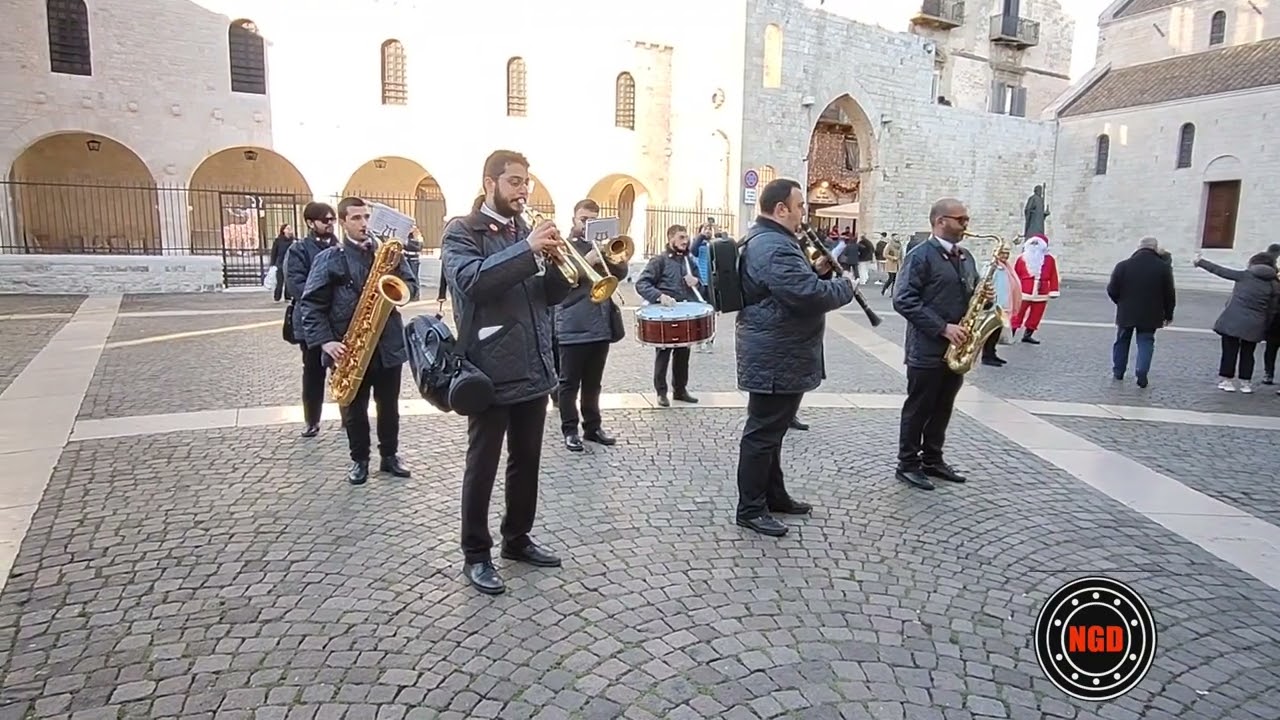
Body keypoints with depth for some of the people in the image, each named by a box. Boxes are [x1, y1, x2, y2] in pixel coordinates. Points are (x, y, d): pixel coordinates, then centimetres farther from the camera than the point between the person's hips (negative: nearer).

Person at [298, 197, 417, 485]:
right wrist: (325, 341, -17)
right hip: (350, 346, -2)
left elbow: (411, 283, 9)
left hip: (388, 343, 2)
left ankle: (390, 455, 28)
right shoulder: (329, 259, -3)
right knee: (354, 408, 9)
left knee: (389, 405, 13)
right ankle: (359, 460, 24)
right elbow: (311, 304, -6)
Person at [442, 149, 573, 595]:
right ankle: (476, 555, 16)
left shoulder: (526, 232, 15)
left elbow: (551, 295, 11)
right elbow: (471, 280, -24)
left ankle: (518, 539, 31)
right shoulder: (462, 232, -5)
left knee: (527, 462, 15)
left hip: (534, 368, 7)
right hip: (491, 371, -7)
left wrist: (557, 263, -9)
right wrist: (529, 250, -28)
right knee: (482, 466, 4)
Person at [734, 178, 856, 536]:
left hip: (775, 352, 11)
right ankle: (750, 509, 7)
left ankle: (774, 495, 32)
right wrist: (845, 286, -10)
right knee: (763, 432, -3)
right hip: (774, 357, -11)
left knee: (771, 428, 19)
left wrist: (818, 270, 6)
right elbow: (810, 296, -28)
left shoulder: (767, 240, 15)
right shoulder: (774, 247, -22)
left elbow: (793, 285, 23)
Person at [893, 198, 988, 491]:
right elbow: (903, 301, -19)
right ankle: (908, 464, 14)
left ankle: (933, 460, 27)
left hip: (956, 347, 7)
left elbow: (970, 294, 24)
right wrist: (943, 327, -22)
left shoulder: (966, 257, 14)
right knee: (918, 408, 3)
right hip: (927, 349, -7)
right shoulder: (920, 256, -11)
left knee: (942, 408, 15)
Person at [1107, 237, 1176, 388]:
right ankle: (1141, 375, -5)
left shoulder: (1123, 265, -8)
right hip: (1150, 315, 0)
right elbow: (1169, 294, -1)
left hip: (1126, 313, 0)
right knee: (1146, 342, 7)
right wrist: (1168, 314, 11)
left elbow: (1112, 290, -5)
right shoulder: (1163, 267, -6)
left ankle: (1118, 371, 24)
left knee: (1122, 341, 16)